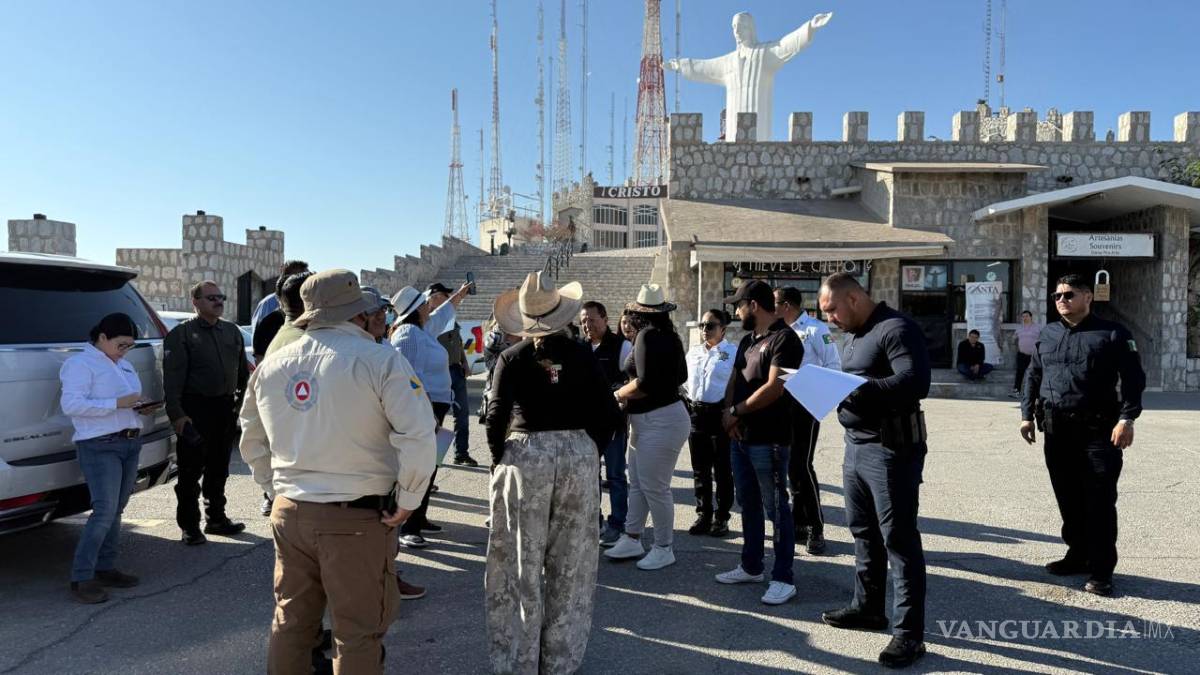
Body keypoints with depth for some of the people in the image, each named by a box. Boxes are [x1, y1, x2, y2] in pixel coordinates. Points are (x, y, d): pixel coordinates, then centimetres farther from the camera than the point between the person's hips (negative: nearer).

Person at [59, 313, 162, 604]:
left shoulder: (123, 364, 19)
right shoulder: (81, 364, -7)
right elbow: (70, 404, -18)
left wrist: (141, 408, 7)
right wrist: (117, 403, -22)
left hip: (131, 443, 8)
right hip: (100, 446, -8)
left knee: (116, 510, 12)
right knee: (104, 512, -14)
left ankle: (105, 569, 21)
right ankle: (81, 578, -6)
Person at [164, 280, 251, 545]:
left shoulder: (232, 331, 14)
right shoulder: (182, 334, -4)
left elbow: (243, 371, 18)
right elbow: (172, 378, -11)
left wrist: (244, 401, 12)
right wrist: (177, 414, -18)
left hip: (226, 407, 6)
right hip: (196, 409, -6)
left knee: (219, 469, 15)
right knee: (191, 471, 0)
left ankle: (216, 518, 26)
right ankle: (189, 526, 10)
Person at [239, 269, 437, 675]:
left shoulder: (272, 366, 7)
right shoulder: (380, 360, -13)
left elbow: (252, 439, 17)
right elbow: (419, 436, -19)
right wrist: (407, 501, -9)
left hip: (290, 513, 6)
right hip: (358, 519, -6)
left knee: (290, 622, 21)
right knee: (358, 632, 6)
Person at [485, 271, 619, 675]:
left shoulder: (512, 357, -3)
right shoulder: (581, 355, 2)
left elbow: (496, 415, -7)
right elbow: (608, 413, 0)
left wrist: (499, 461, 6)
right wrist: (590, 452, 11)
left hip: (524, 456, -1)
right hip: (579, 455, 2)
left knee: (522, 565, 9)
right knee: (569, 564, 12)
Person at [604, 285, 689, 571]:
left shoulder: (648, 336, -16)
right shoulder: (669, 335, 10)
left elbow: (645, 383, -22)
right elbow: (681, 376, 18)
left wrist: (619, 395, -7)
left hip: (661, 421, -10)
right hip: (646, 420, 10)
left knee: (654, 488, 0)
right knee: (637, 483, 16)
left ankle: (663, 549, 12)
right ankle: (632, 540, 26)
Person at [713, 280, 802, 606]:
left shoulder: (784, 339, -13)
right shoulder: (747, 340, 15)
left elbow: (774, 387, -22)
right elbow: (734, 380, 15)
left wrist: (736, 411, -12)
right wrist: (727, 412, -3)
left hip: (769, 440, -9)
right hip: (740, 436, 9)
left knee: (775, 508, -1)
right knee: (748, 504, 16)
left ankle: (783, 578, 8)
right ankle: (751, 567, 29)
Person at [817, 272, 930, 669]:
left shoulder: (896, 329, -14)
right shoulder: (854, 336, 17)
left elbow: (916, 382, -26)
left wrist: (857, 388, -30)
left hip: (891, 448, -10)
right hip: (856, 445, 10)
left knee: (898, 539, -3)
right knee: (863, 531, 18)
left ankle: (909, 632, 5)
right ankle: (868, 607, 33)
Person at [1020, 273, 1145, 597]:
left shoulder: (1112, 333, -1)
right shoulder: (1047, 335, 12)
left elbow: (1133, 378, -5)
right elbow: (1032, 376, 16)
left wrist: (1126, 418, -15)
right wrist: (1027, 415, 9)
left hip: (1099, 429, -5)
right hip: (1057, 428, 5)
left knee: (1099, 501, -3)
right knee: (1068, 498, 12)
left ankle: (1100, 570, 4)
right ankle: (1078, 555, 26)